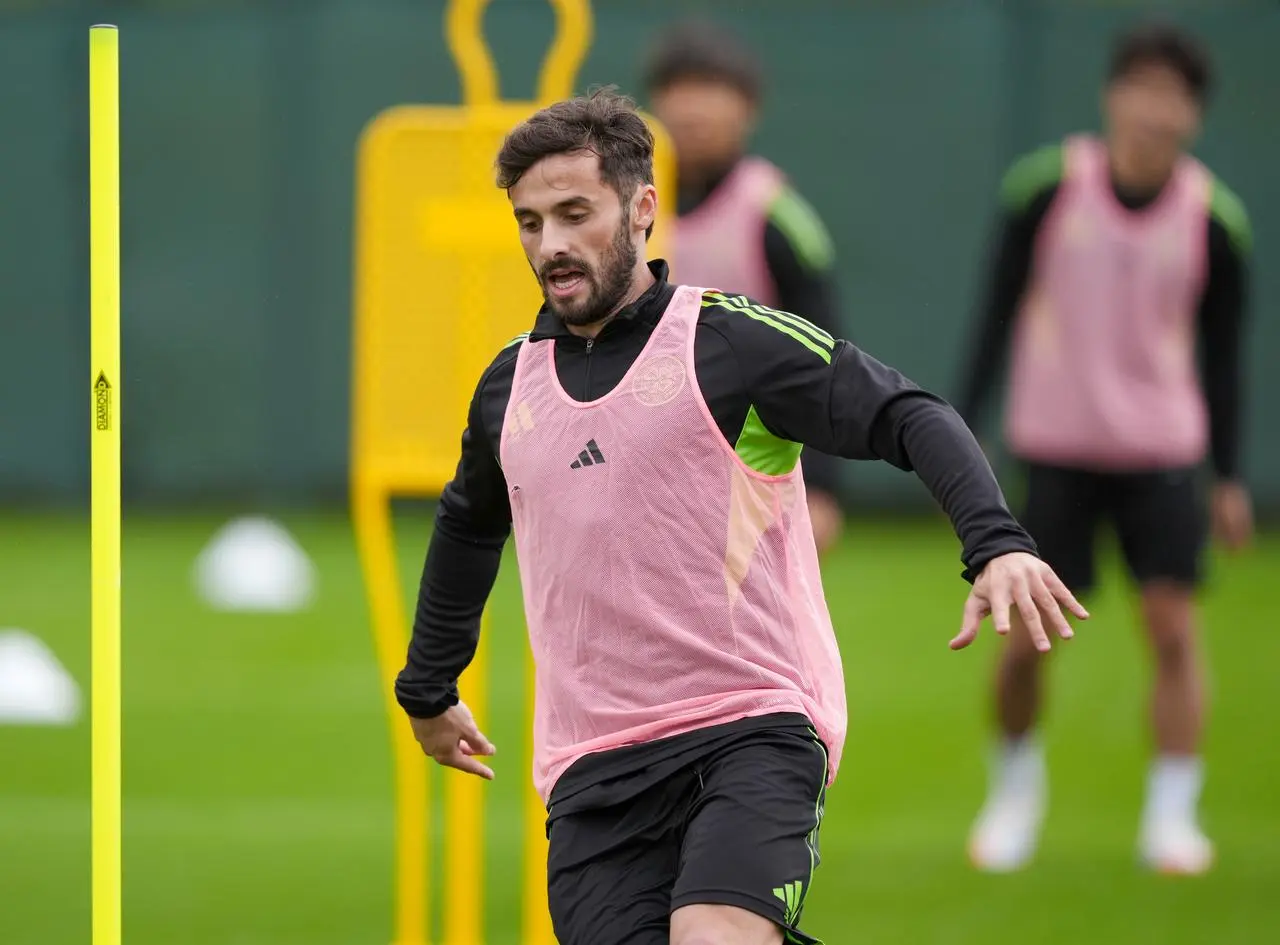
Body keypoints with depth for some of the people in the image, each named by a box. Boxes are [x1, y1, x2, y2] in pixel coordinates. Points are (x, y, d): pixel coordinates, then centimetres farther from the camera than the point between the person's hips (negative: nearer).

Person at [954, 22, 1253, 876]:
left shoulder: (1213, 219, -5)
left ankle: (1172, 816, 1)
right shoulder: (1045, 188, -8)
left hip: (1163, 451, 1)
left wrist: (1230, 477, 4)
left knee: (1174, 629, -8)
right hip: (1054, 445, -1)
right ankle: (1018, 782, 25)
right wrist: (963, 430, -2)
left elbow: (1222, 355, 5)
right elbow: (1000, 315, 1)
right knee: (1025, 639, 0)